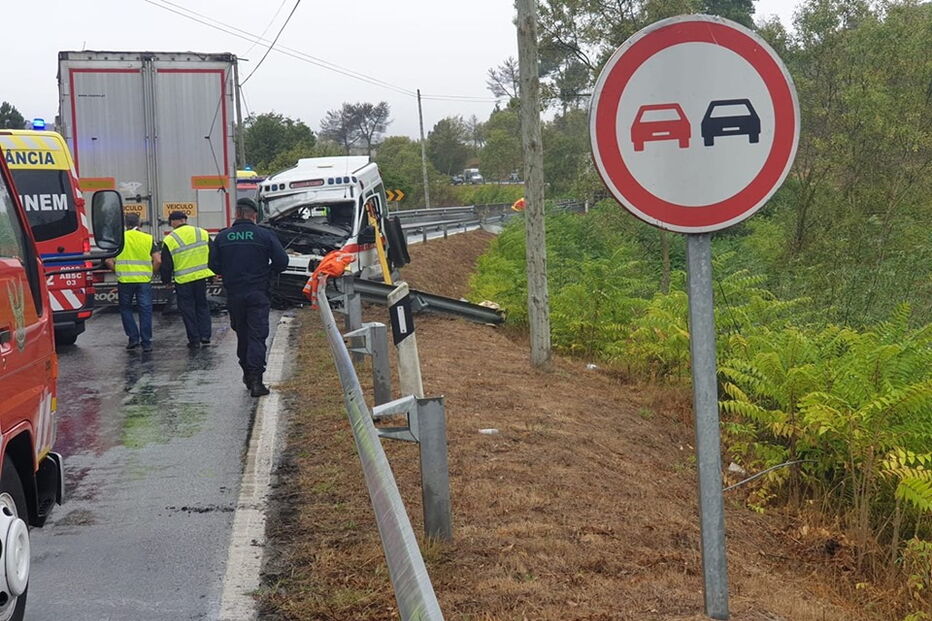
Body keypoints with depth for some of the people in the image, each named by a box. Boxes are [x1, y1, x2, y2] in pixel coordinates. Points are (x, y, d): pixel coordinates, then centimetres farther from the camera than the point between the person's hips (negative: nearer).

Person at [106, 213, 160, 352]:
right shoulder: (148, 239, 3)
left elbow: (109, 260, -3)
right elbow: (157, 261, -3)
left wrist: (117, 271, 13)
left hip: (125, 281, -1)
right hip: (144, 280, 1)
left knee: (126, 309, 16)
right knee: (145, 310, 5)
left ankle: (133, 338, 8)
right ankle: (146, 343, 4)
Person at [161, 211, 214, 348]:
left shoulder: (169, 240, -7)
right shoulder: (203, 233, 2)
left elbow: (166, 265, -2)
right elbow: (213, 255, 8)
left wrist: (166, 280, 13)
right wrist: (213, 273, 18)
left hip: (183, 280, -3)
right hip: (201, 276, 3)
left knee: (187, 310, 7)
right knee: (202, 306, 15)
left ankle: (194, 340, 8)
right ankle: (205, 336, 8)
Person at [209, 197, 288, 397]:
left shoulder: (222, 237, 1)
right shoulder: (265, 235, -6)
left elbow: (214, 265, 4)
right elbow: (282, 261, -6)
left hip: (234, 295, 3)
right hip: (258, 294, -3)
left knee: (242, 335, 16)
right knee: (257, 336, -3)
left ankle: (247, 375, 23)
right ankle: (255, 380, -12)